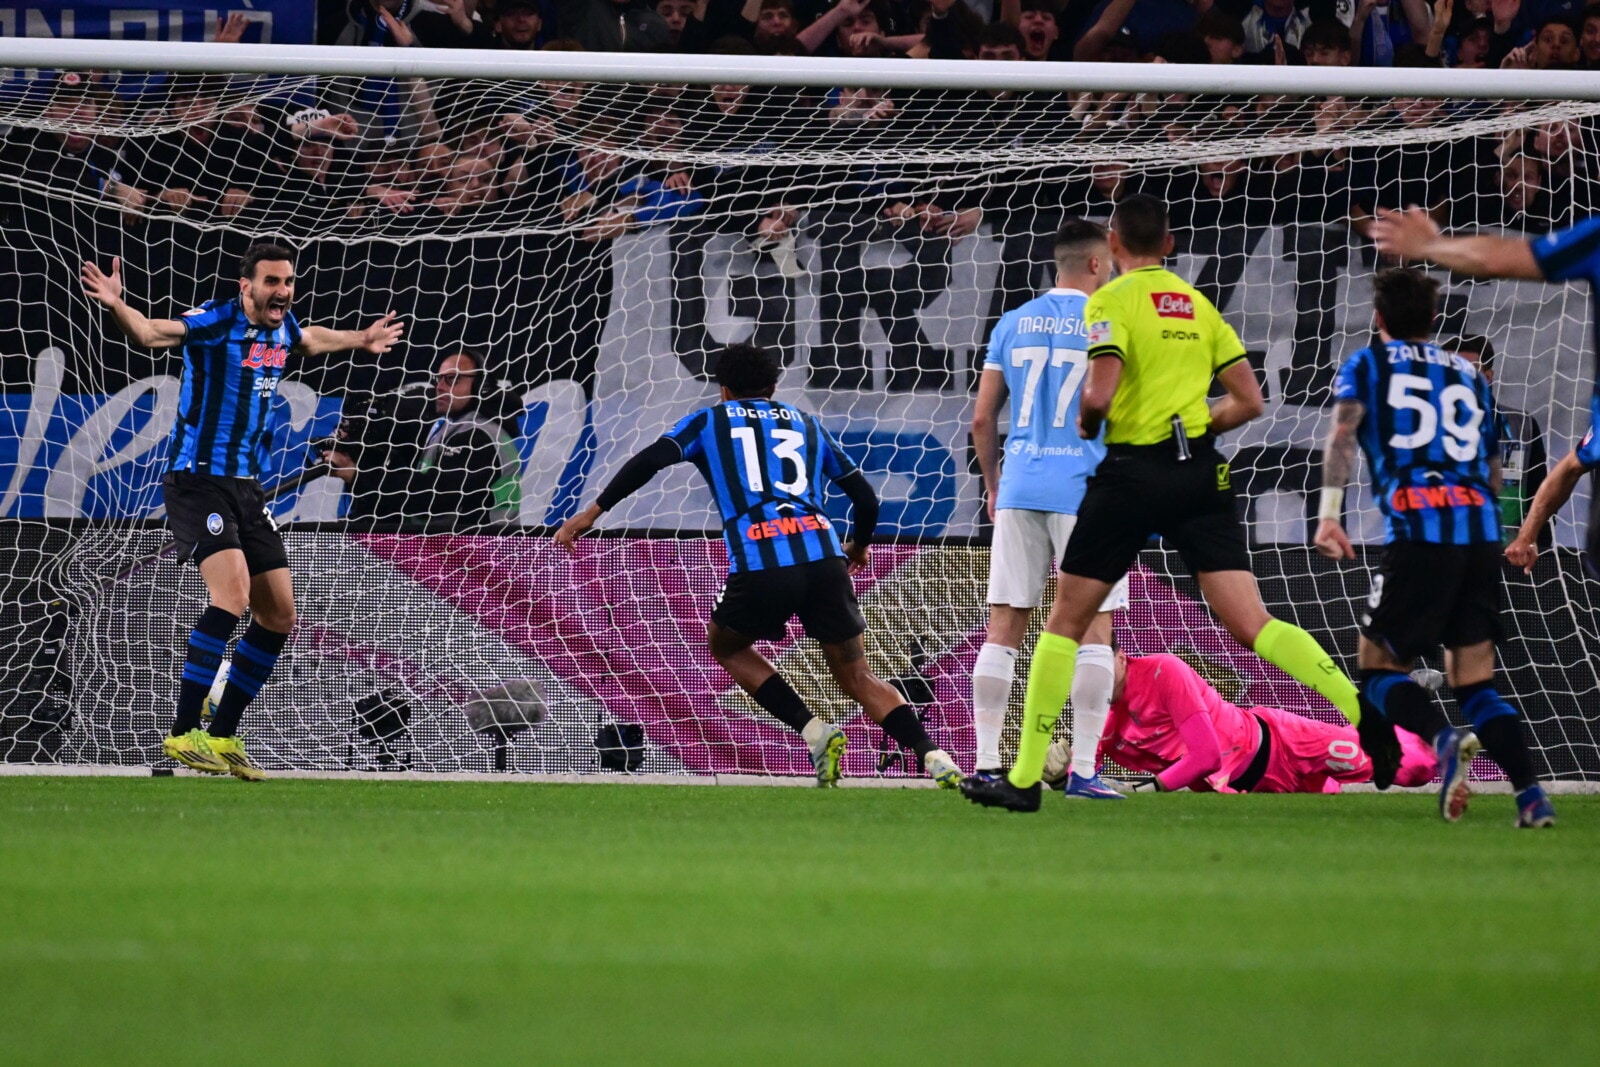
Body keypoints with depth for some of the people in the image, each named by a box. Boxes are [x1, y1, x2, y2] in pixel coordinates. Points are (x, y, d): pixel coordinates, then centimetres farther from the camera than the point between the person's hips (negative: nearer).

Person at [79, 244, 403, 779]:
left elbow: (309, 339, 36)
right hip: (197, 479, -8)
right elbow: (153, 332, -31)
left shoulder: (282, 328, 10)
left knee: (278, 615, 5)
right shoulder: (217, 322, -13)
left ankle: (223, 736, 17)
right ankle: (183, 734, -23)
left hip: (247, 485, 8)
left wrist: (360, 340, 50)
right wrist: (117, 307, -51)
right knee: (232, 589, -26)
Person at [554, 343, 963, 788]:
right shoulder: (806, 424, 26)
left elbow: (650, 460, 3)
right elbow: (865, 496, 25)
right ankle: (933, 758, -5)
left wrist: (593, 511, 5)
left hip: (758, 564, -3)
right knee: (856, 676, 14)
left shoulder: (708, 421, 20)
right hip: (823, 557, 3)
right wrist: (859, 545, 44)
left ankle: (814, 730, 7)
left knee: (725, 644, 25)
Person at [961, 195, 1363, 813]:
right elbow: (1249, 401, 11)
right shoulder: (1197, 304, 13)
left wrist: (1085, 423, 5)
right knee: (1251, 626, -4)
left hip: (1135, 472, -4)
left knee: (1066, 622, 8)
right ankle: (1369, 710, -23)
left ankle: (1025, 778, 9)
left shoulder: (1112, 301, -4)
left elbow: (1098, 396, -17)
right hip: (1202, 474, 4)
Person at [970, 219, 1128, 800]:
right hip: (1085, 487, -4)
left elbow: (982, 418, 10)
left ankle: (986, 763, 3)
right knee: (1094, 628, -1)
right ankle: (1082, 769, -7)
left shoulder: (1013, 324, 10)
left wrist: (993, 485, 21)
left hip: (1019, 487, 4)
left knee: (1003, 627, 6)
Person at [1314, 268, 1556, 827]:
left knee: (1379, 666, 6)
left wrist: (1329, 510, -13)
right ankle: (1531, 795, -10)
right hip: (1481, 533, 4)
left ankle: (1444, 739, -24)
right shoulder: (1470, 376, 24)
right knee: (1474, 681, 10)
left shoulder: (1366, 365, 13)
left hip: (1418, 531, -4)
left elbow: (1343, 431, -5)